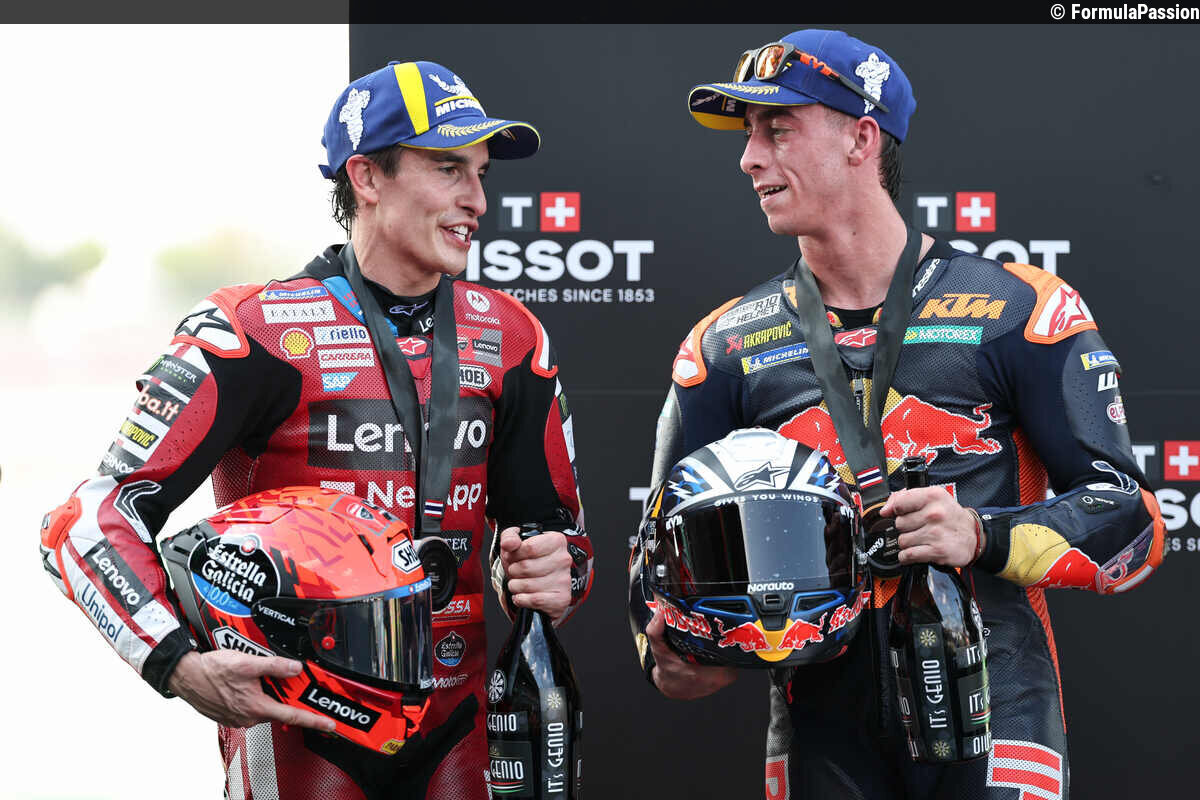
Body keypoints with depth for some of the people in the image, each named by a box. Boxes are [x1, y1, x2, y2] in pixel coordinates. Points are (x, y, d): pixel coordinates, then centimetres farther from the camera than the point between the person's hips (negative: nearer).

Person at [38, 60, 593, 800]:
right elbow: (94, 519, -14)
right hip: (297, 727, -5)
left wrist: (556, 575, -9)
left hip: (455, 731, 5)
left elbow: (554, 526, 15)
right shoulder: (258, 334, -10)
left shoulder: (509, 341, 6)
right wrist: (182, 665, -27)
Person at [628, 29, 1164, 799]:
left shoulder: (1020, 311, 0)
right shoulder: (726, 346, 10)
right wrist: (668, 654, -7)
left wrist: (984, 538, -19)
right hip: (821, 724, 3)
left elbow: (1130, 519, -3)